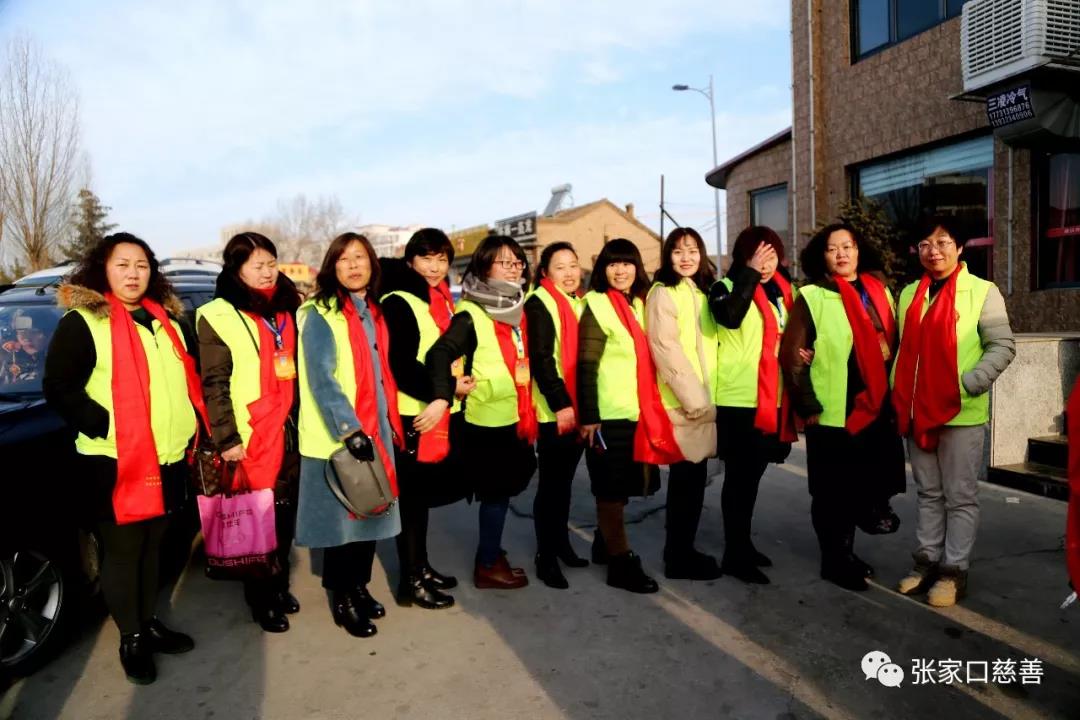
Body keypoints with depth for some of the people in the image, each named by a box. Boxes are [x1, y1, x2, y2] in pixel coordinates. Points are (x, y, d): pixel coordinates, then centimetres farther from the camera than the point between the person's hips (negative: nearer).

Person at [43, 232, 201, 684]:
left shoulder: (164, 320, 13)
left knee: (151, 547, 18)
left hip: (167, 459, 6)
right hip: (114, 462, -6)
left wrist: (194, 426, 9)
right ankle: (131, 639, 21)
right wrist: (104, 427, -20)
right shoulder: (81, 322, -6)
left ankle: (149, 622, 32)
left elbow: (188, 378, 20)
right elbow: (58, 388, -12)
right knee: (122, 551, 6)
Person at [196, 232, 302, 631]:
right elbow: (215, 384, -8)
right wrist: (227, 438, -14)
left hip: (291, 429, 5)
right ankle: (261, 599, 18)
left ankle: (279, 586, 30)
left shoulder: (288, 309, 13)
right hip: (252, 435, -5)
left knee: (285, 513, 13)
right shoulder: (218, 316, -4)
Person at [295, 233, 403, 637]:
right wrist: (350, 430, -23)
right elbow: (321, 380, -17)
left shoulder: (374, 313, 13)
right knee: (340, 521, 2)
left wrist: (390, 424, 13)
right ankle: (342, 600, 18)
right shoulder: (320, 315, -8)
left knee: (370, 515, 13)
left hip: (375, 433, 6)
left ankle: (360, 587, 30)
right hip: (336, 440, -6)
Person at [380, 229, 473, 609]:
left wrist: (459, 384, 6)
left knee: (424, 494, 16)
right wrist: (444, 388, -19)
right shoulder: (398, 303, -9)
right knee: (411, 497, 0)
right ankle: (411, 581, 10)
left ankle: (421, 566, 29)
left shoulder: (444, 302, 16)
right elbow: (399, 365, -17)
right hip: (413, 415, -8)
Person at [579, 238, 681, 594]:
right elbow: (586, 366, -12)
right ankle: (620, 562, 12)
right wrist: (589, 417, -17)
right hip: (609, 413, -7)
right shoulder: (597, 305, -8)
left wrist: (652, 409, 13)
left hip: (640, 411, 7)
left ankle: (604, 545, 32)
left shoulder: (640, 304, 13)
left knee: (622, 487, 15)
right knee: (611, 489, 2)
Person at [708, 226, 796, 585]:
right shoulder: (726, 287, -5)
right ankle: (734, 555, 6)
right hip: (738, 398, -7)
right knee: (739, 477, -3)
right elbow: (730, 317, -28)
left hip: (771, 399, 7)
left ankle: (743, 544, 28)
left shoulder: (780, 292, 14)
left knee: (752, 475, 15)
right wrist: (750, 273, -22)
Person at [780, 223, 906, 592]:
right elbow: (791, 356, -9)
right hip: (832, 413, -5)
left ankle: (845, 550, 32)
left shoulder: (880, 293, 11)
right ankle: (833, 560, 21)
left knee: (868, 486, 12)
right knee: (833, 492, 4)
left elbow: (894, 345, 16)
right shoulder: (811, 297, -6)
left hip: (876, 409, 5)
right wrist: (807, 407, -11)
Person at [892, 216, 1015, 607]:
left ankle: (954, 570, 13)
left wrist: (969, 384, -19)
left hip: (962, 413, -5)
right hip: (915, 411, 5)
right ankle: (927, 561, 22)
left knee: (960, 496, 4)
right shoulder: (909, 294, 12)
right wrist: (898, 393, 8)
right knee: (929, 494, 14)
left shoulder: (982, 291, -3)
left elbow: (1002, 346, -7)